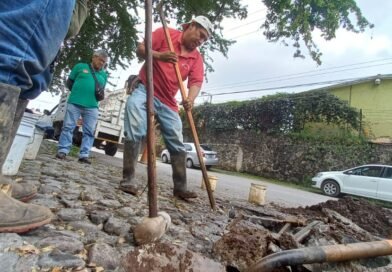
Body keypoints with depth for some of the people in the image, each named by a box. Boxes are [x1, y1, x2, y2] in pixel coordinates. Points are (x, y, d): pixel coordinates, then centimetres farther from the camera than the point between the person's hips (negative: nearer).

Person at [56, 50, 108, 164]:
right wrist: (76, 91, 3)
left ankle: (84, 155, -2)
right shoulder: (80, 66, 12)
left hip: (92, 106, 2)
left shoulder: (104, 75, 18)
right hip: (75, 103, -2)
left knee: (89, 131, -4)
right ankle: (62, 150, 3)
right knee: (68, 126, -2)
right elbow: (69, 82, 14)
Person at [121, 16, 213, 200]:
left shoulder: (197, 58, 8)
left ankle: (180, 187, 12)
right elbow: (140, 49, -4)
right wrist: (159, 55, -24)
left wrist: (190, 99, -27)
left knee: (177, 144, 2)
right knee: (135, 132, -21)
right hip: (144, 91, -4)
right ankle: (128, 179, -9)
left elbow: (196, 82, -6)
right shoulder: (165, 33, 0)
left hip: (168, 102, 4)